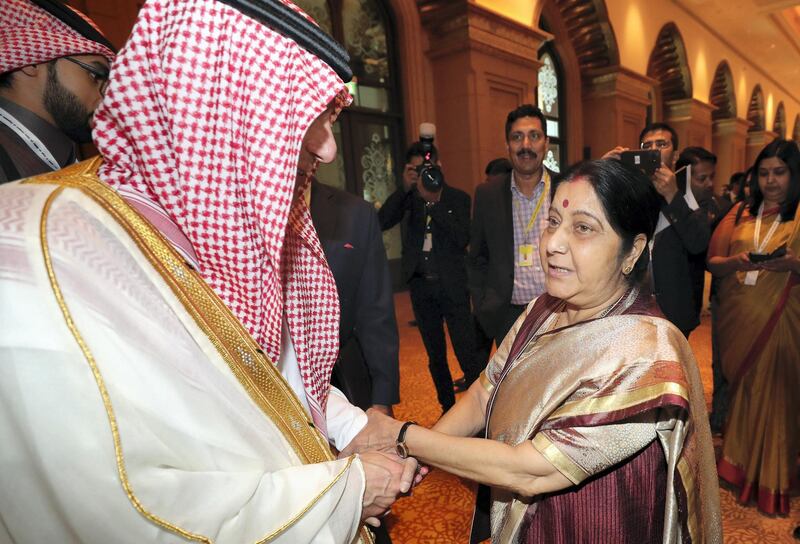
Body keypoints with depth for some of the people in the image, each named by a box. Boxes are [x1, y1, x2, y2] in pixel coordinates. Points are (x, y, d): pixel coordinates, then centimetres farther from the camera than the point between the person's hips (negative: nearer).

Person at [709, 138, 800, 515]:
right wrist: (737, 262, -14)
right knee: (741, 389, 10)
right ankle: (739, 466, 28)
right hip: (737, 317, 2)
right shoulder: (740, 213, 10)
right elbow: (713, 262, 5)